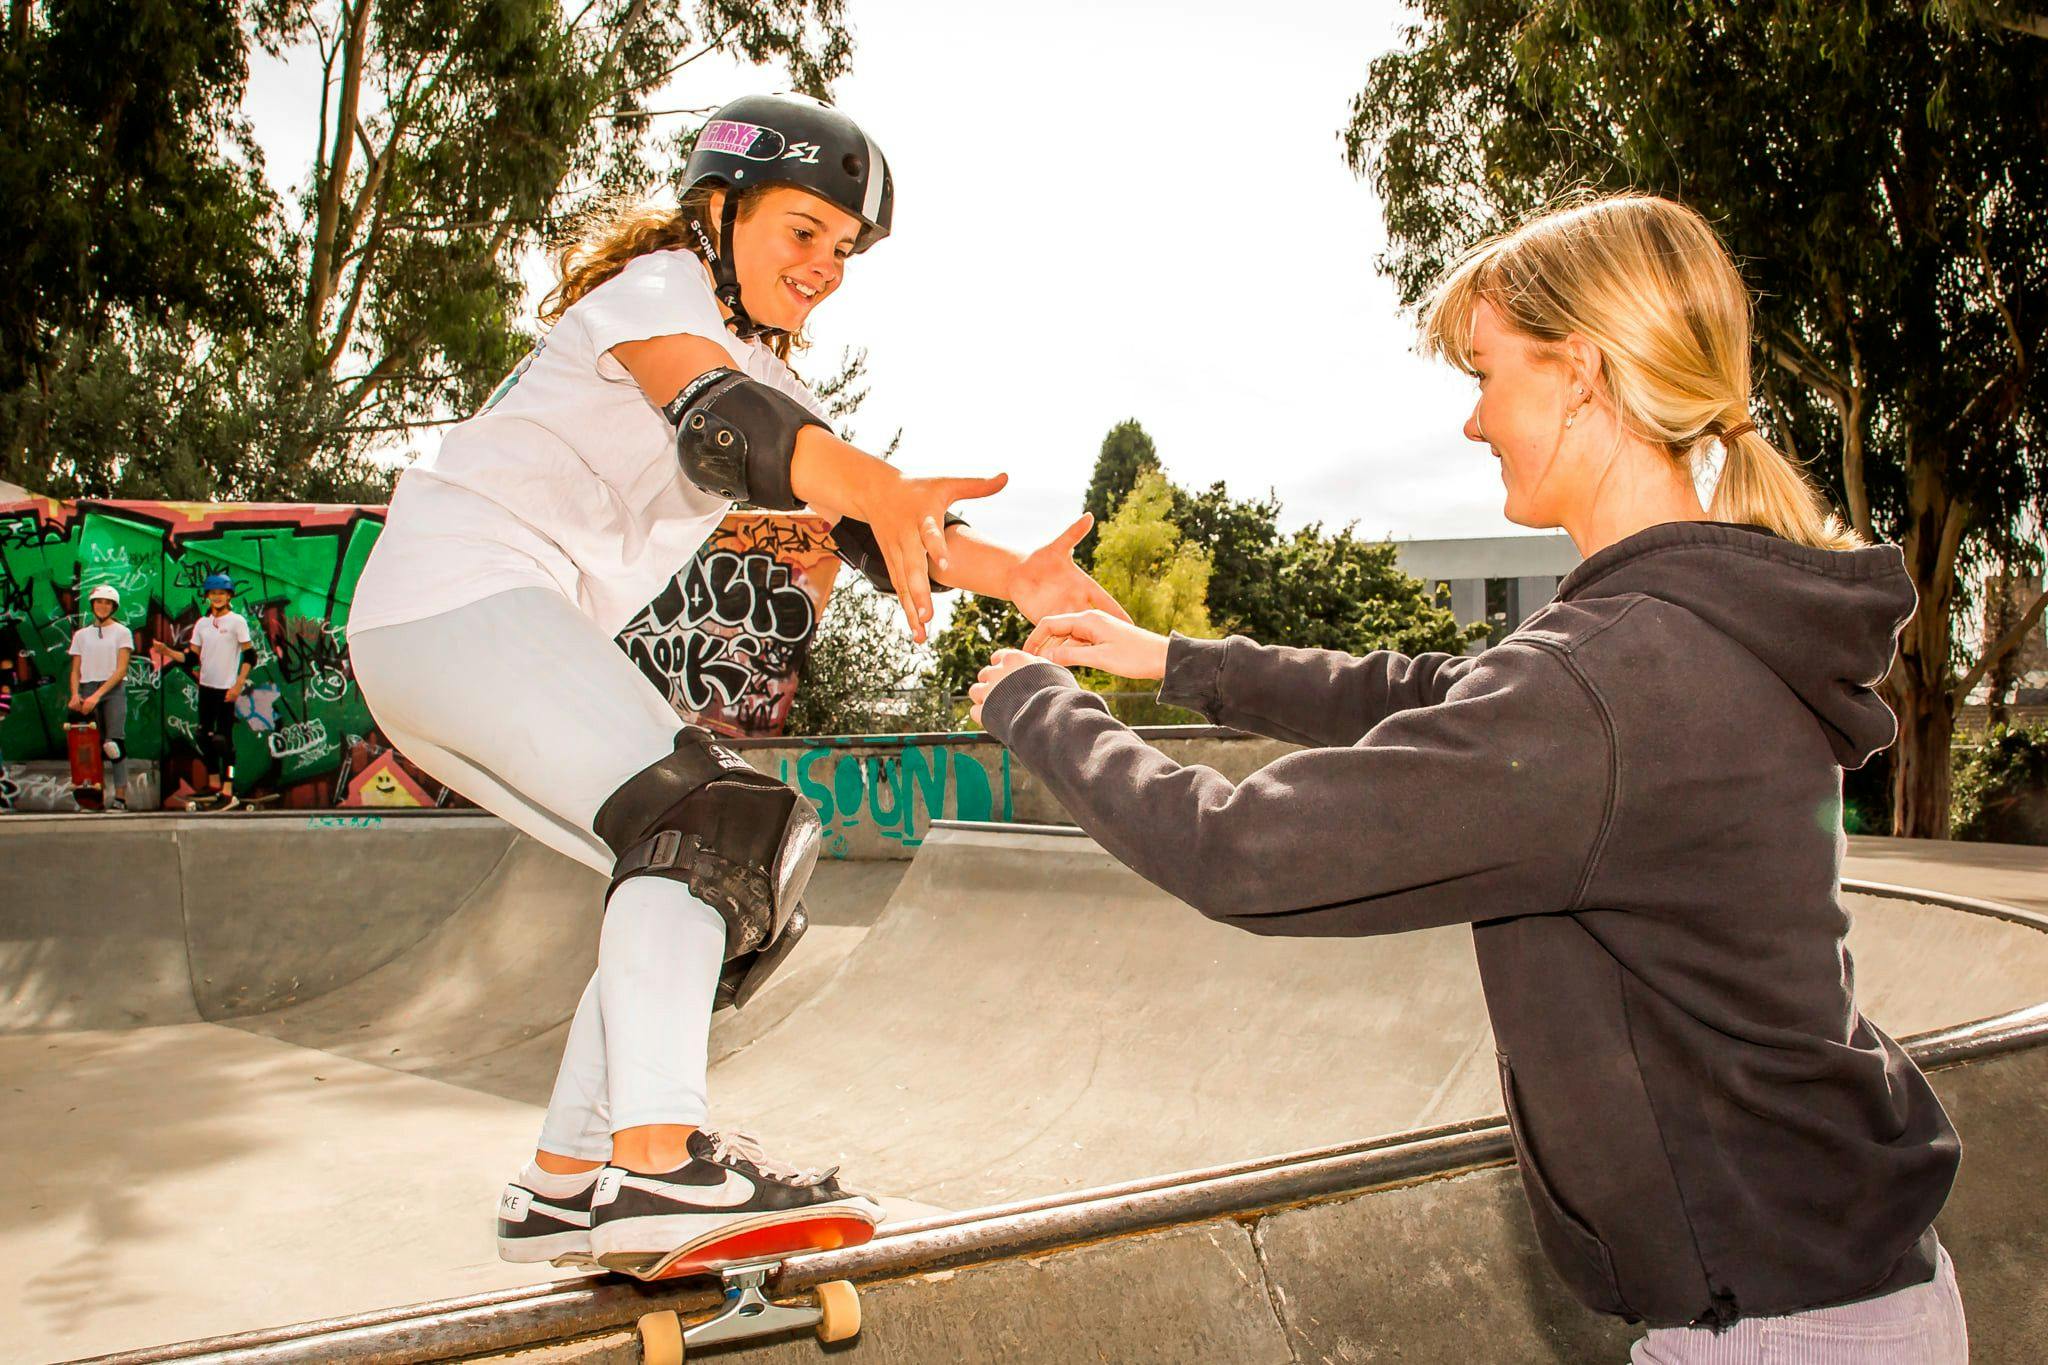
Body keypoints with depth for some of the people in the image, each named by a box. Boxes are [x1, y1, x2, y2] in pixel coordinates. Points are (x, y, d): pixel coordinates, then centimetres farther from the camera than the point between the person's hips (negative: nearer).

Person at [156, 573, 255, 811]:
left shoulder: (236, 621, -6)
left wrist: (238, 685, -16)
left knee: (224, 739, -8)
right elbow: (191, 657, 9)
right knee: (205, 736, 11)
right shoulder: (202, 623, 10)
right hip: (206, 687, 6)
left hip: (226, 690, -6)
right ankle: (214, 786, 22)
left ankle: (228, 794, -7)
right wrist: (167, 651, -7)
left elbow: (250, 655, -9)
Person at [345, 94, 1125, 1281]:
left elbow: (867, 521, 4)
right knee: (709, 818, -24)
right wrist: (872, 486, -49)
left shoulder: (772, 378, 19)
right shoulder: (654, 289, -5)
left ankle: (564, 1183, 6)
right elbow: (716, 421, -29)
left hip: (527, 637, 9)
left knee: (736, 867, 4)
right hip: (454, 593, -9)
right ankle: (658, 1165, -32)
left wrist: (1012, 576, -15)